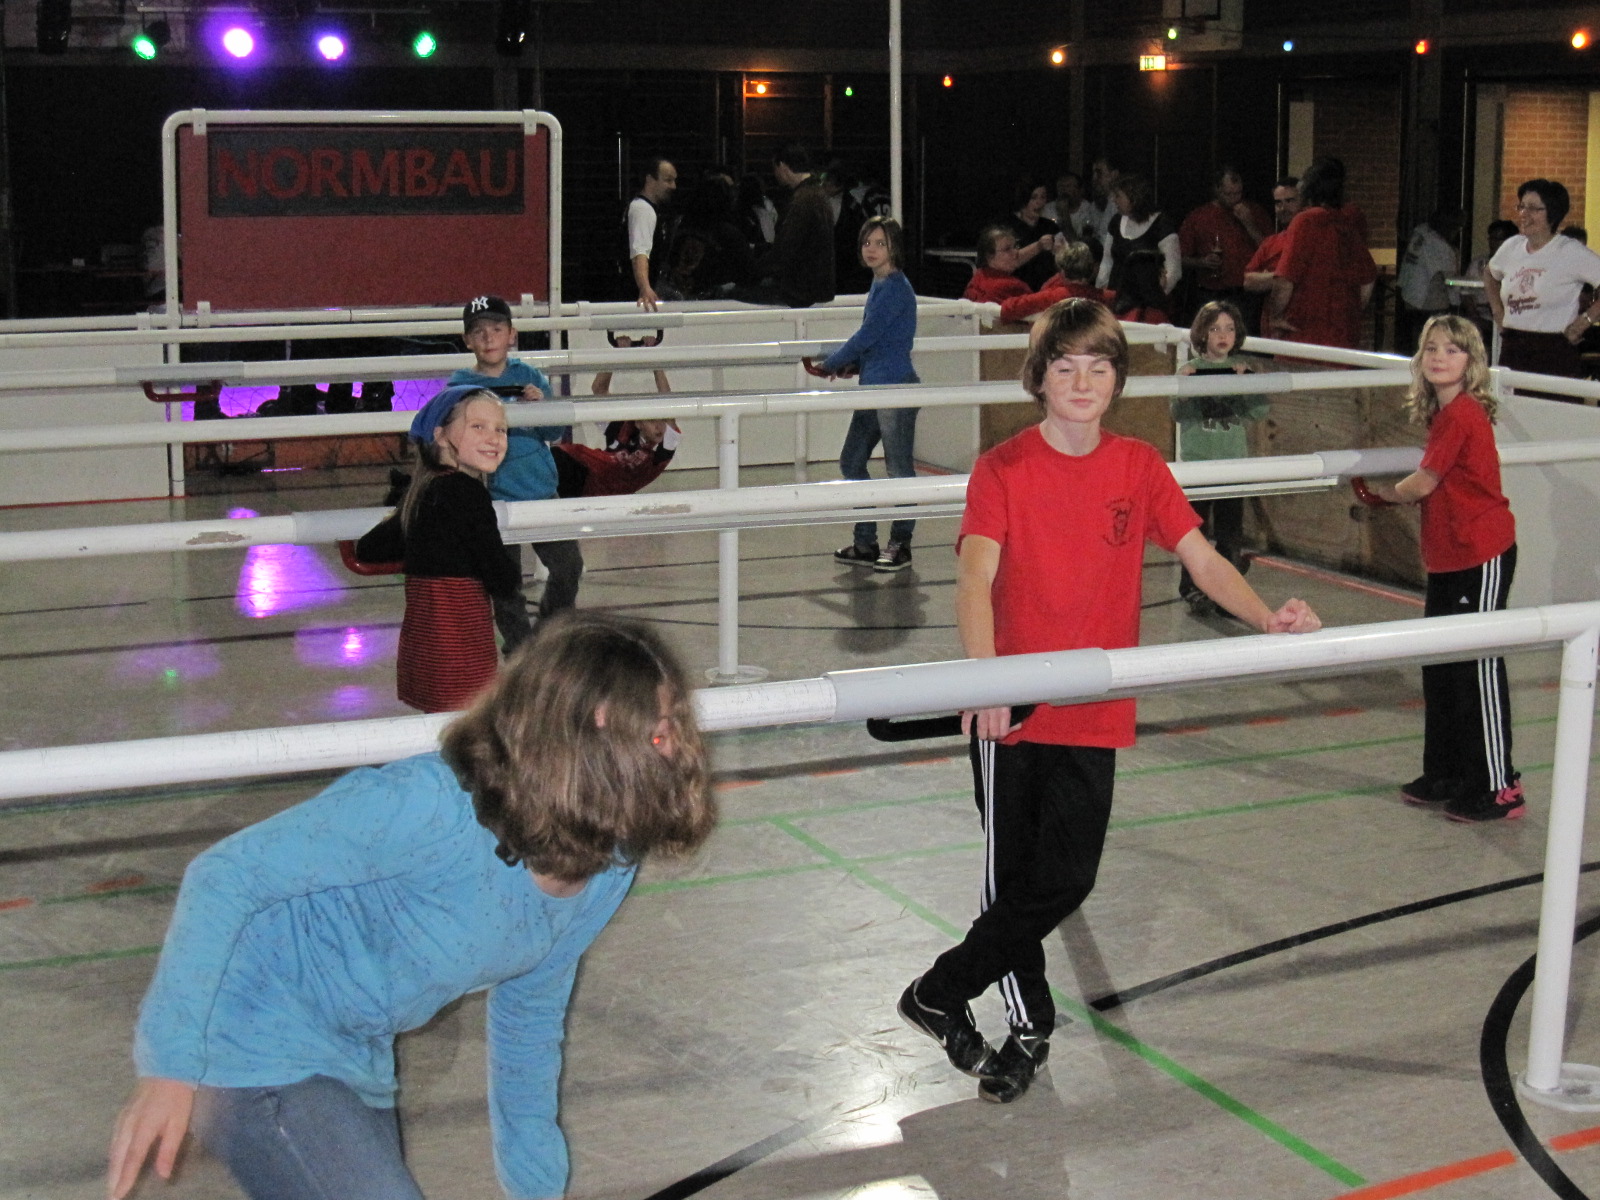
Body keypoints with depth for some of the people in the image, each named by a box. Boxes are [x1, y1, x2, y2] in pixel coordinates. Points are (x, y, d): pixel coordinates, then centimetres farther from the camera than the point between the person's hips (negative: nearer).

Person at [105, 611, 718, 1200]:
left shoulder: (612, 867, -4)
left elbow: (530, 1015, 12)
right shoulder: (433, 804, -29)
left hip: (357, 1068, 8)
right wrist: (170, 1068, -31)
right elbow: (224, 878, -26)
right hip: (257, 1054, -8)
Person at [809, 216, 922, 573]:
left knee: (899, 468, 0)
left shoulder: (896, 288, -13)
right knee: (851, 462, 11)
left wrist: (831, 365, -5)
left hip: (896, 386, -10)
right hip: (873, 387, 10)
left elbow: (867, 336, -15)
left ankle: (901, 544, 10)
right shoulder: (878, 286, 14)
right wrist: (847, 364, 4)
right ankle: (865, 544, 19)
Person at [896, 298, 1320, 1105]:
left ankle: (939, 994, 21)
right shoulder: (1003, 470, -10)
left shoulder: (1139, 468, 3)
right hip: (1013, 708, -3)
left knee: (1066, 880, 3)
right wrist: (984, 675, -40)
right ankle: (1029, 1026, 29)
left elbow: (1201, 559, 1)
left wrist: (1267, 619, -18)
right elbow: (975, 579, -23)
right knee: (1016, 879, 8)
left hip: (1096, 713, 3)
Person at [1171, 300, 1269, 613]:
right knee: (1197, 529, -1)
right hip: (1197, 461, -2)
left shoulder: (1241, 369, 7)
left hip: (1234, 460, 3)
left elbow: (1260, 411, 0)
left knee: (1231, 529, 6)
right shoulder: (1190, 369, -1)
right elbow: (1178, 415, -8)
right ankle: (1193, 589, 8)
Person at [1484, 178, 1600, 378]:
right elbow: (1489, 274, 31)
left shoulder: (1571, 252, -7)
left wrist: (1584, 321, -11)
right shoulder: (1511, 247, 12)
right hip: (1511, 351, 5)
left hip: (1554, 354, -5)